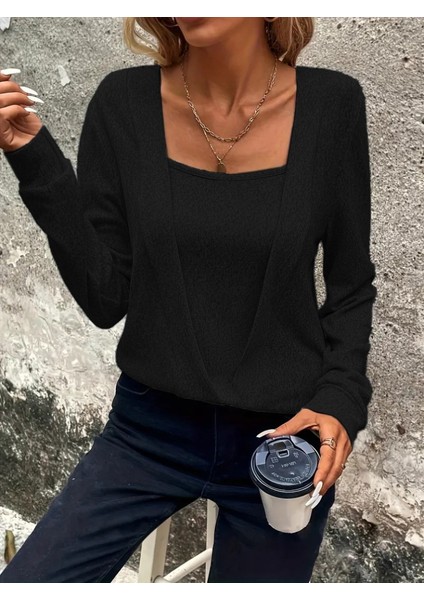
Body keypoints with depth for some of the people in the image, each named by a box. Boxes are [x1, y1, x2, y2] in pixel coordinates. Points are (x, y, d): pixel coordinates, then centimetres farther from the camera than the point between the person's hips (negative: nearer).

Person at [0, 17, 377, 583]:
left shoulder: (331, 103, -9)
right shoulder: (125, 103, -9)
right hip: (150, 429, 1)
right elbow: (106, 299, -9)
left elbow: (351, 286, 1)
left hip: (285, 435, 0)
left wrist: (340, 400, -13)